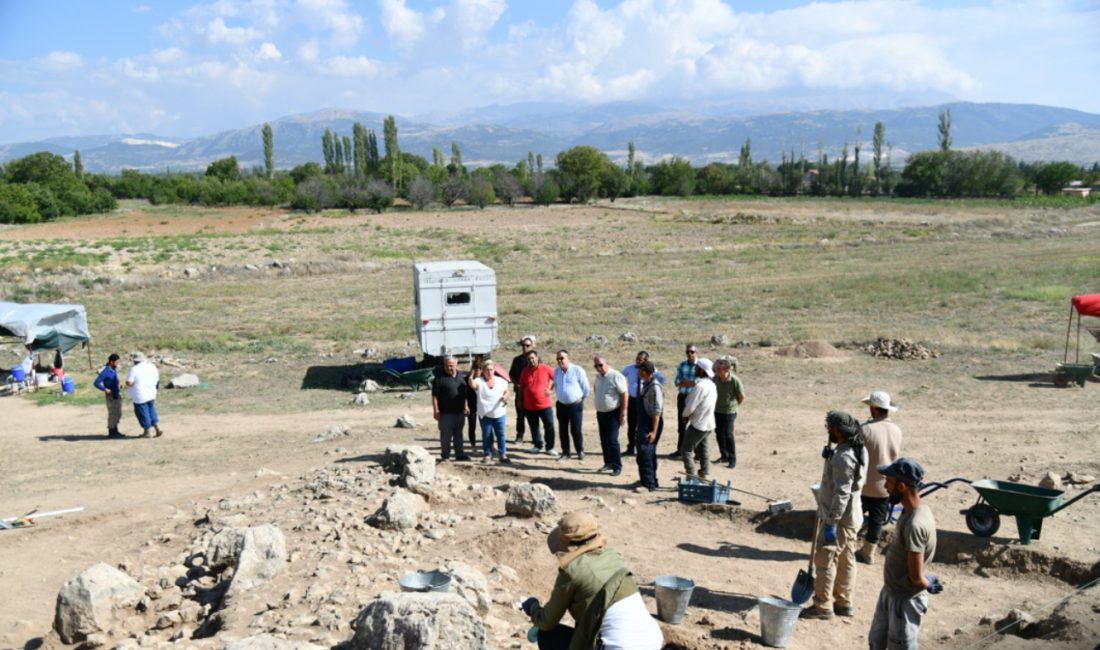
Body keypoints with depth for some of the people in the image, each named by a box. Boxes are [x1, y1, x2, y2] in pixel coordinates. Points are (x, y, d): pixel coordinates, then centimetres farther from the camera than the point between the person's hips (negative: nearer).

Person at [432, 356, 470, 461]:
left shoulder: (462, 376, 9)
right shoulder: (440, 378, -11)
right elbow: (435, 396, -12)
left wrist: (466, 407, 16)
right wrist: (436, 411, -15)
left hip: (460, 412, 6)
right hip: (446, 413, -5)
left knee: (458, 434, 15)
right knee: (445, 436, 3)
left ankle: (460, 454, 24)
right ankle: (445, 456, 13)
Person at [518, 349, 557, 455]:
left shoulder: (545, 368, -8)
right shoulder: (525, 371, 2)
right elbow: (521, 387, 10)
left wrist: (551, 390, 0)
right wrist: (520, 400, 10)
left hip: (544, 405, -3)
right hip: (529, 406, 3)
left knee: (549, 426, 2)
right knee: (534, 427, 13)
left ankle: (550, 447, 13)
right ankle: (537, 446, 28)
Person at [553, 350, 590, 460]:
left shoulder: (577, 370, -11)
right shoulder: (556, 371, 3)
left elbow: (586, 388, -3)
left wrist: (581, 398, 3)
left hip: (575, 405, -4)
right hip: (561, 405, 4)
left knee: (576, 430, -2)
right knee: (563, 430, 7)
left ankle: (580, 452, 15)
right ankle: (565, 452, 19)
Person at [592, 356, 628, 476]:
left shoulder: (615, 376, -16)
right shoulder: (598, 376, 7)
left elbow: (624, 395, -16)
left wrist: (623, 414, -17)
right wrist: (598, 410, 16)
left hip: (613, 413, -7)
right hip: (600, 413, 7)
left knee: (612, 440, -10)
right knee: (604, 440, 11)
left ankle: (617, 466, -2)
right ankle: (608, 463, 24)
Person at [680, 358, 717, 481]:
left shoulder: (700, 386, -23)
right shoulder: (711, 384, 8)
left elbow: (690, 406, -22)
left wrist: (684, 416, -2)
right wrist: (689, 416, 9)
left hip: (698, 424, -9)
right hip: (708, 424, 9)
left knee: (686, 450, -2)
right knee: (703, 450, 15)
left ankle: (691, 478, -4)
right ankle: (703, 476, 20)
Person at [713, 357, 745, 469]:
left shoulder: (735, 381, -24)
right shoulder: (715, 378, -12)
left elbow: (742, 397, -8)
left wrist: (734, 405, 5)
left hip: (729, 412, -5)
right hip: (717, 410, 5)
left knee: (728, 435, -6)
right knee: (719, 434, 11)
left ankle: (732, 459, 8)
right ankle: (724, 456, 28)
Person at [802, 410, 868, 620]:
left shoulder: (843, 456, -24)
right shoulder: (857, 450, 8)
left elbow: (842, 493, -26)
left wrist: (831, 522, -23)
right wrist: (829, 456, 4)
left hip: (840, 518, -10)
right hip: (851, 517, 10)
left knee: (825, 561, -1)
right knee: (846, 560, 16)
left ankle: (823, 606, 7)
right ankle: (844, 603, 26)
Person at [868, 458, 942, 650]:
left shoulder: (915, 524, -32)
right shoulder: (912, 510, -1)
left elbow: (916, 577, -24)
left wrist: (927, 585, -6)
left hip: (905, 599, -9)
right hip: (890, 592, 9)